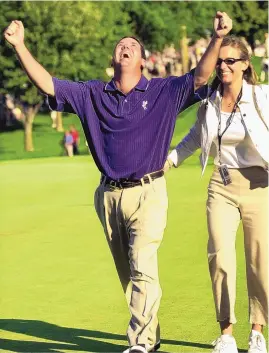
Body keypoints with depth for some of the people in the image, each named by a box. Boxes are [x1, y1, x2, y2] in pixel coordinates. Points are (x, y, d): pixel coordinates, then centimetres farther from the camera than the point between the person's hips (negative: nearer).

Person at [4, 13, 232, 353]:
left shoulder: (163, 92, 3)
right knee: (127, 273, 11)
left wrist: (217, 39, -24)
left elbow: (200, 77, -9)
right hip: (110, 195, 4)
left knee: (143, 268, -14)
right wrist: (20, 46, -6)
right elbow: (47, 84, 3)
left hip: (148, 193, -4)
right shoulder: (92, 94, 9)